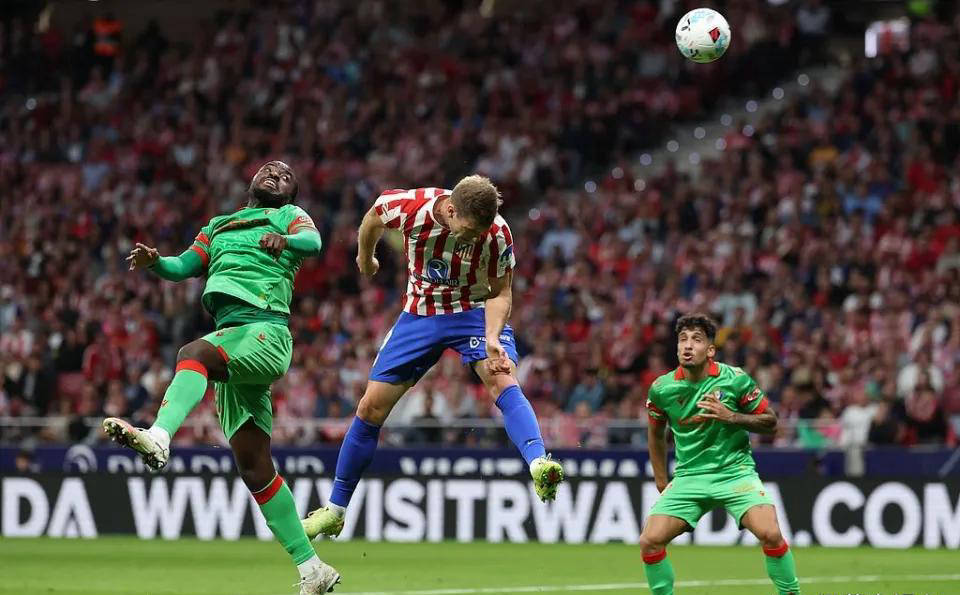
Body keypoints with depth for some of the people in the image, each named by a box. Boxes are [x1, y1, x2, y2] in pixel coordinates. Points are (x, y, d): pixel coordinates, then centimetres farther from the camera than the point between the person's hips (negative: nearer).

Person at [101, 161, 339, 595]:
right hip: (232, 341, 6)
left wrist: (285, 240, -30)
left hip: (266, 332, -6)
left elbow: (312, 242, -7)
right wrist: (155, 262, -4)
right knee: (253, 467, 1)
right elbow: (183, 266, 18)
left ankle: (159, 437, -63)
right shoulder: (219, 226, 30)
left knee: (194, 352, -36)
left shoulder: (289, 216, 14)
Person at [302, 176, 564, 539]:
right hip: (420, 315, 2)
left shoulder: (497, 234, -25)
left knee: (503, 381, -31)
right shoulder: (411, 207, -24)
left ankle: (539, 466, -46)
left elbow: (500, 292, -13)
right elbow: (373, 217, 0)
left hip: (475, 312, -2)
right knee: (371, 407, 0)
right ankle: (335, 511, 13)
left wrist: (493, 338, -30)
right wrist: (365, 258, 18)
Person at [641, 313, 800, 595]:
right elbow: (656, 434, 15)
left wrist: (731, 416, -19)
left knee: (771, 534, -24)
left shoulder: (735, 380, -11)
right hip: (689, 476, 3)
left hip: (735, 471, -3)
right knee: (650, 541, -12)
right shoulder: (662, 389, -4)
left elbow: (770, 422, -2)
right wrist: (662, 484, 14)